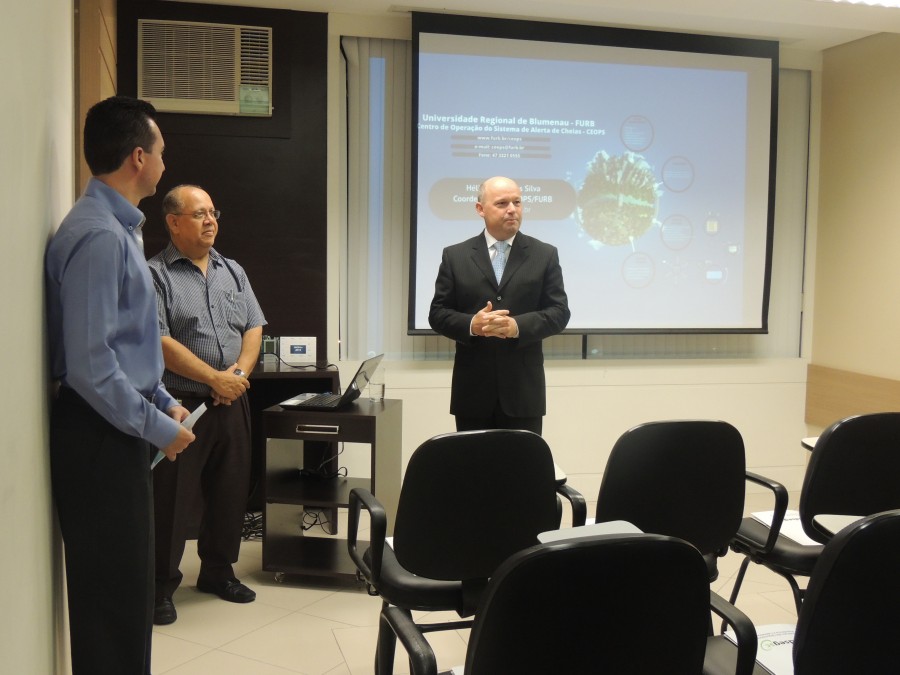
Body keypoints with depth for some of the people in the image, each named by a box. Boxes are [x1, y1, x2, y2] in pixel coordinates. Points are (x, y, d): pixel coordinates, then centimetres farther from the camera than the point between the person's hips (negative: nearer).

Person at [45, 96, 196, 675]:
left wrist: (163, 401, 12)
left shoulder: (120, 227, 11)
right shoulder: (99, 236, -21)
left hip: (121, 430, 10)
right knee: (112, 593, 2)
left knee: (127, 586, 20)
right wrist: (158, 428, -16)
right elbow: (89, 365, -25)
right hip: (101, 437, -10)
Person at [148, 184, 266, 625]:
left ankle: (218, 571, 31)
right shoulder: (155, 275, -6)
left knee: (231, 490, 14)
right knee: (172, 499, 3)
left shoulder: (233, 272, 13)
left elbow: (254, 327, 11)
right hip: (181, 405, -6)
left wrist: (240, 371, -7)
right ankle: (161, 585, 18)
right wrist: (214, 377, -16)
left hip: (231, 403, 6)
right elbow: (159, 342, -15)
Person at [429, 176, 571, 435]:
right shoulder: (455, 256, 6)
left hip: (523, 389, 0)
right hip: (472, 390, 0)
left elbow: (559, 311, 1)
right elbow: (438, 313, 4)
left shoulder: (545, 255, 6)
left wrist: (518, 326, -17)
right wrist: (471, 325, -16)